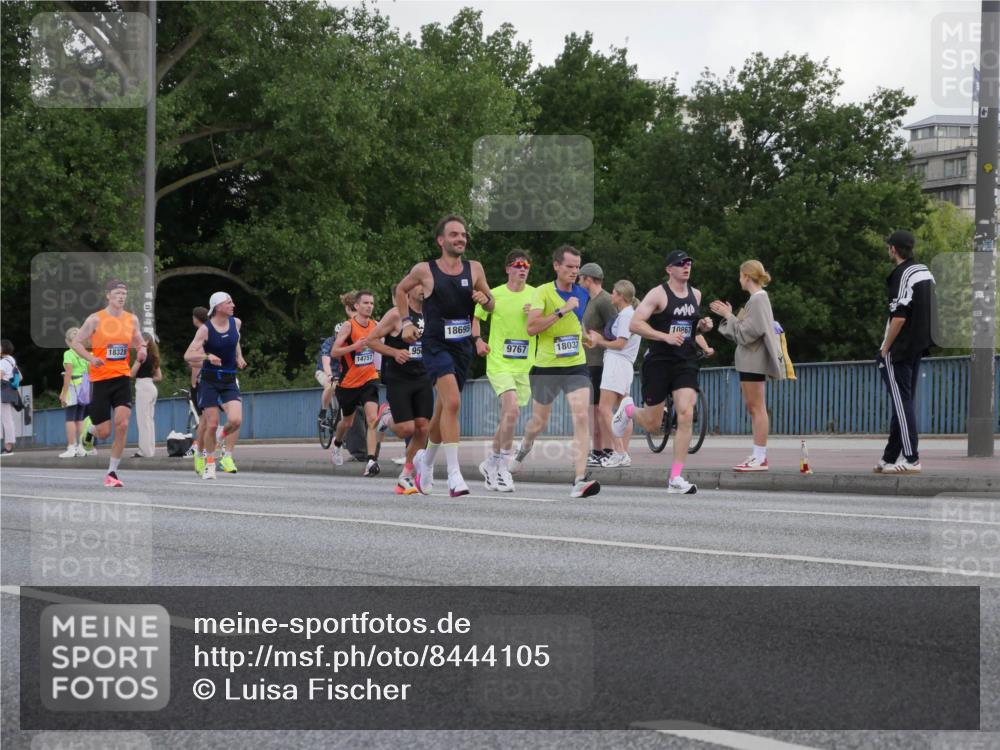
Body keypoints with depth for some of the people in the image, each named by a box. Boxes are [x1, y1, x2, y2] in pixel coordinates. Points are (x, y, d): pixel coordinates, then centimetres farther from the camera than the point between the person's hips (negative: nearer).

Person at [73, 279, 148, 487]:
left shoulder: (132, 320, 7)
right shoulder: (96, 319, -4)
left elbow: (139, 342, 20)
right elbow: (76, 343, -1)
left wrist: (142, 351, -3)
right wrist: (91, 358, -18)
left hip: (122, 378, 3)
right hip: (100, 379, -3)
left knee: (122, 425, -14)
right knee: (104, 432, -2)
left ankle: (112, 472, -3)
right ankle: (89, 427, 38)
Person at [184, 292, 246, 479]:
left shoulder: (236, 323, 3)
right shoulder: (205, 330, -10)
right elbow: (188, 356, -14)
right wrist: (207, 356, -30)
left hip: (230, 381, 3)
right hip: (209, 381, -3)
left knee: (235, 420, -18)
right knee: (212, 424, -4)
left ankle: (227, 454, 10)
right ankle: (209, 463, 16)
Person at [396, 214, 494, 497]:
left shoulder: (474, 269, 5)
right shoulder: (424, 270, -3)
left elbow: (490, 306, 13)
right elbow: (401, 290, 15)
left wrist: (485, 299, -10)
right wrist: (406, 322, 5)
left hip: (463, 346, 4)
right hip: (436, 344, -4)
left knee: (443, 409, 15)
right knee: (452, 402, -22)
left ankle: (425, 460, 40)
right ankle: (454, 475, -24)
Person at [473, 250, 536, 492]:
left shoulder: (536, 295, 5)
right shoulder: (494, 295, -1)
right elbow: (475, 317, 13)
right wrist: (477, 340, -2)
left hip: (524, 365, 4)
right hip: (499, 363, -4)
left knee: (507, 416, 10)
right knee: (512, 409, -21)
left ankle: (492, 463, 27)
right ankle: (503, 467, -13)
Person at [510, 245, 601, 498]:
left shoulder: (582, 293, 8)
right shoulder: (543, 292, -8)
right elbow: (531, 328, -21)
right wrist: (561, 311, -24)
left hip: (576, 365, 3)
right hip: (546, 366, -3)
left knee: (582, 417, -17)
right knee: (539, 422, 13)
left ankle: (580, 480, -21)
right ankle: (524, 448, 50)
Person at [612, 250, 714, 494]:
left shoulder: (696, 295, 12)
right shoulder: (658, 294, -8)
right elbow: (634, 324, -14)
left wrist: (702, 326, 5)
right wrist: (665, 336, -24)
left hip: (686, 362, 4)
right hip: (658, 362, -4)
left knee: (686, 415, -16)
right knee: (652, 424, 4)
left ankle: (676, 479, -12)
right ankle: (628, 409, 42)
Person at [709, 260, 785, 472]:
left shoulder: (758, 299, -13)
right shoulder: (757, 298, 17)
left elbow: (747, 332, -17)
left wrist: (729, 316, -9)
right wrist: (728, 315, 12)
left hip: (754, 361, -10)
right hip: (749, 360, 10)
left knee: (757, 407, -9)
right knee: (752, 407, 12)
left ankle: (760, 457, -8)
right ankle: (758, 456, 15)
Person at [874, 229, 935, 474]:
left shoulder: (902, 276, -16)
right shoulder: (926, 272, 12)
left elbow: (899, 317, -22)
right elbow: (931, 311, 16)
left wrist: (885, 350, -15)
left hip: (899, 351, -9)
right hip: (919, 348, 9)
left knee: (902, 403, -7)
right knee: (905, 403, 12)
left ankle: (911, 459, -10)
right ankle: (890, 458, 19)